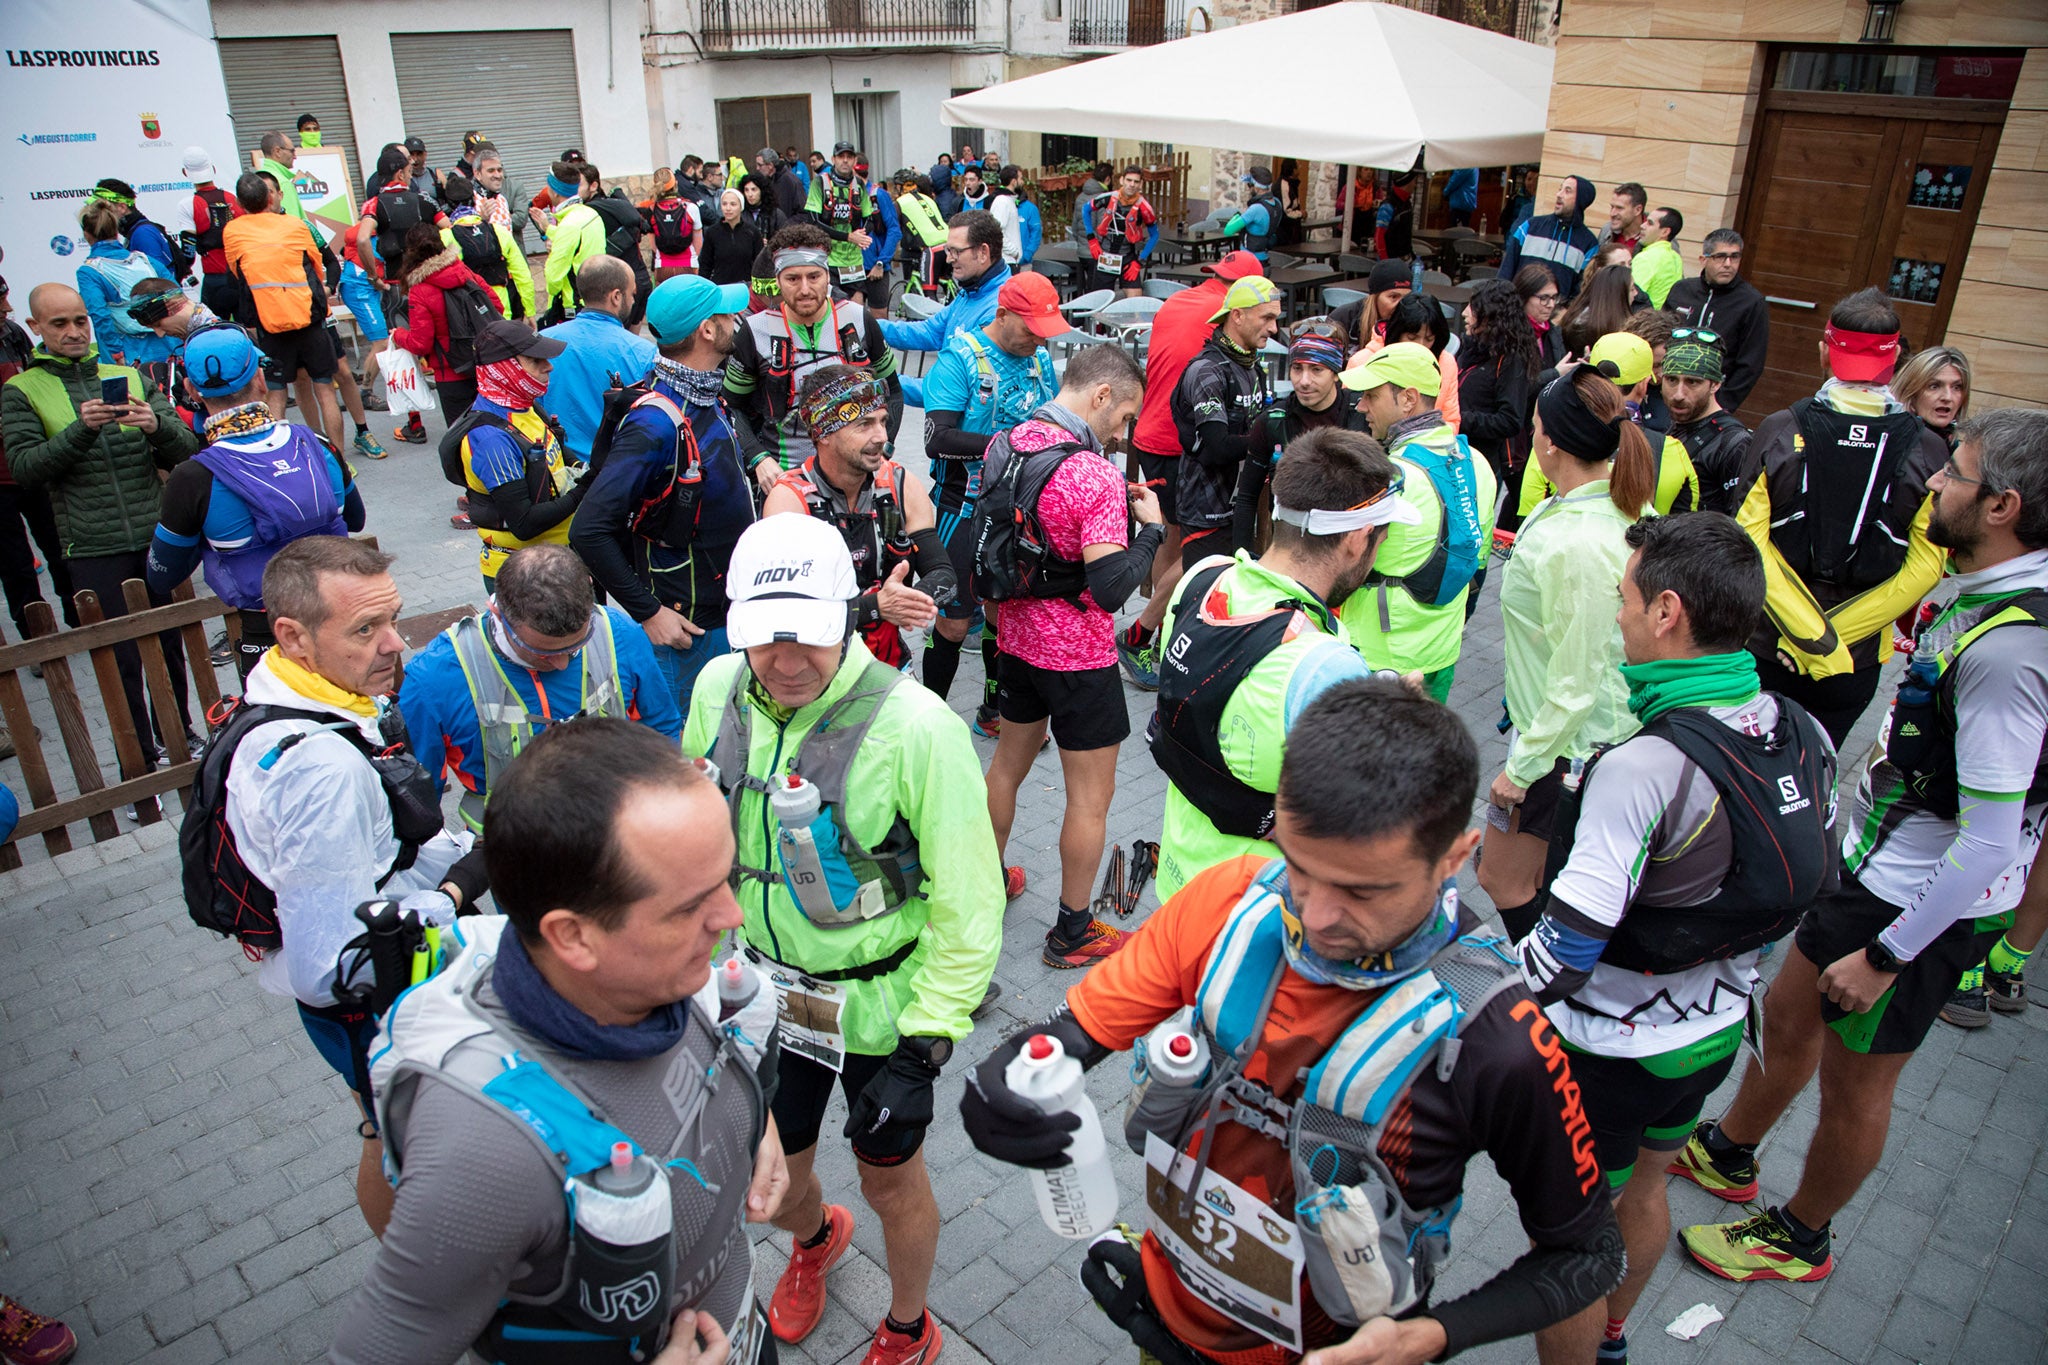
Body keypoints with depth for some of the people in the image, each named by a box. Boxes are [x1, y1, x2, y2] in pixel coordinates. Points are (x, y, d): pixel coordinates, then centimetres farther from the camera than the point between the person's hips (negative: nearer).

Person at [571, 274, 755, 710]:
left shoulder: (709, 396, 3)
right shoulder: (656, 424, -27)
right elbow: (589, 531, -28)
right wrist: (648, 613, -24)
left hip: (730, 605, 9)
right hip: (688, 626, -9)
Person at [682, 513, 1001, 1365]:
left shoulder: (915, 726, -27)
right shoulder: (719, 690, -10)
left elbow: (969, 905, -19)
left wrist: (924, 1046, -17)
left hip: (881, 1000, -4)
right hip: (764, 989, 4)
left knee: (890, 1178, 16)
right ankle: (814, 1239, 59)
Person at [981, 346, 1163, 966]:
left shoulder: (1002, 444, -1)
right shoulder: (1093, 476, -26)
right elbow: (1110, 589, -27)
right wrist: (1150, 525, -13)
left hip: (1017, 636, 8)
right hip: (1078, 657, -8)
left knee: (1008, 762, 25)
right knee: (1091, 795, 8)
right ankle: (1073, 931, 19)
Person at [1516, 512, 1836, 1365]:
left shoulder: (1643, 767, -33)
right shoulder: (1805, 736, -8)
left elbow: (1564, 957, -32)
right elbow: (1810, 884, 7)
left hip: (1609, 1055, -8)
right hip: (1716, 1031, 9)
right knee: (1641, 1191, 31)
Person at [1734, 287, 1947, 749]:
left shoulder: (1779, 433, -12)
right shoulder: (1928, 452, -9)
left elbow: (1750, 542, -17)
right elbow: (1924, 569, -11)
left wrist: (1813, 636, -13)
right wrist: (1833, 637, -9)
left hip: (1766, 646, -1)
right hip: (1857, 659, 1)